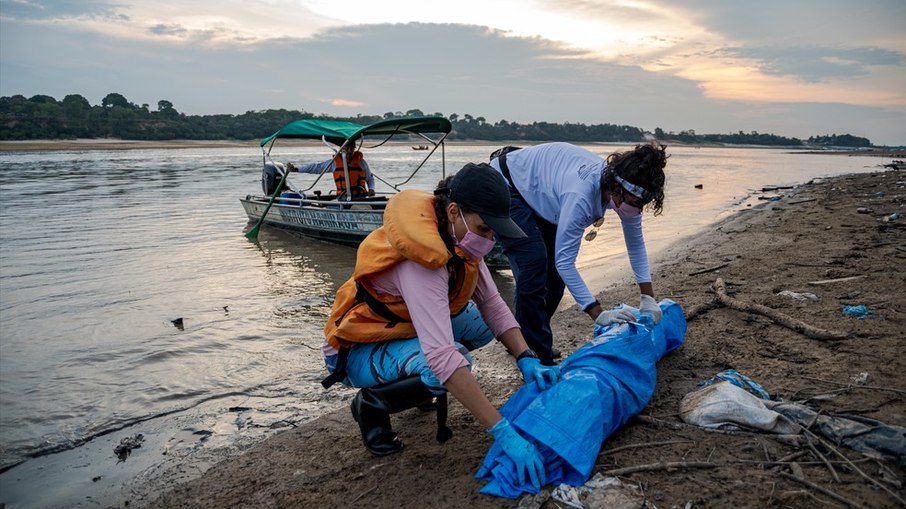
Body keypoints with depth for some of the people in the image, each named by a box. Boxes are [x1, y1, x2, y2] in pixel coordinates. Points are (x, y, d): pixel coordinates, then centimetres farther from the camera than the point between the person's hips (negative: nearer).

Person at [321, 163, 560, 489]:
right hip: (358, 351, -8)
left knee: (481, 323, -7)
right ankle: (371, 405, -4)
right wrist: (503, 432, -43)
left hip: (402, 329, 8)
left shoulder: (457, 236, -10)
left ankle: (417, 380, 14)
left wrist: (527, 360, -19)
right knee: (441, 370, -33)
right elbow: (442, 356, -43)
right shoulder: (423, 258, -36)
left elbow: (492, 305, -5)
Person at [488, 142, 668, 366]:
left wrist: (648, 297, -8)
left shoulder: (625, 192, -18)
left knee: (554, 271, 5)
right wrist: (598, 314, -37)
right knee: (534, 266, -19)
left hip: (538, 193, 8)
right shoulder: (581, 194, -41)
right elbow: (565, 261, -37)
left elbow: (636, 243, -4)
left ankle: (527, 341, 22)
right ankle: (537, 358, -8)